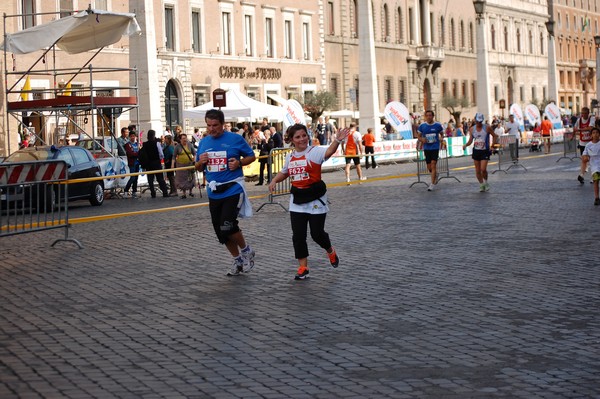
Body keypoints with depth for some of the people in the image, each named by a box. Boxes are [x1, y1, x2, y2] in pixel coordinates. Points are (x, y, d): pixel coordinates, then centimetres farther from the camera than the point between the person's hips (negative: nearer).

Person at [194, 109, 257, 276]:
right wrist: (201, 162, -6)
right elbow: (198, 168, 17)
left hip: (233, 189, -6)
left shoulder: (235, 139, -5)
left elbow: (252, 156, 3)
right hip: (214, 192, 6)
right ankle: (237, 261, 27)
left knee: (227, 227, -17)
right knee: (221, 231, 9)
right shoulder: (204, 142, 9)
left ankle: (246, 251, 11)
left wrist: (239, 163, -15)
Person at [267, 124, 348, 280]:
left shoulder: (314, 151, -10)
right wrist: (274, 181, 7)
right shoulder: (289, 157, 8)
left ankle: (330, 251, 32)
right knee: (298, 235, 0)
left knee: (317, 233, -1)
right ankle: (303, 267, 11)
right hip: (297, 200, 5)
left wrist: (337, 140, -52)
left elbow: (329, 151, -32)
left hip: (315, 199, -5)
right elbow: (284, 173, 26)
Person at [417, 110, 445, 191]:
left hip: (435, 147, -3)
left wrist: (441, 139, -7)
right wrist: (422, 140, -13)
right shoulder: (422, 126, 0)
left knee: (433, 165, -13)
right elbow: (418, 136, 8)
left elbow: (442, 134, 14)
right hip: (426, 148, 3)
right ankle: (435, 175, 41)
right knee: (429, 167, 9)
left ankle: (433, 184, -10)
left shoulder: (438, 125, -2)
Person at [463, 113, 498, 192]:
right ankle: (481, 185, 21)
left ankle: (485, 182, 10)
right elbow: (470, 140, 11)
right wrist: (466, 145, -9)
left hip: (485, 151, -4)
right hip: (476, 151, 4)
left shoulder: (487, 128, -7)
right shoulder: (472, 129, 3)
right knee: (477, 170, 4)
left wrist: (492, 145, -8)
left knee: (483, 169, -16)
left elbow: (494, 136, 3)